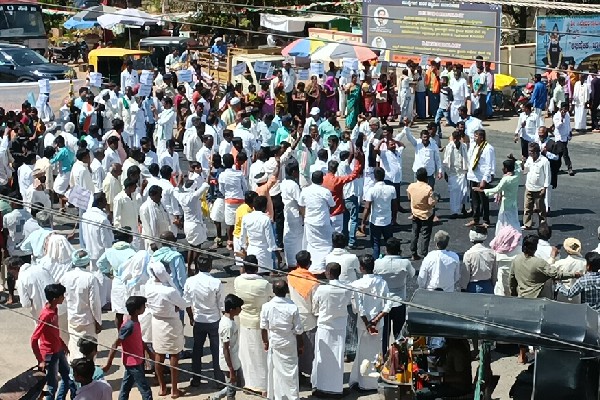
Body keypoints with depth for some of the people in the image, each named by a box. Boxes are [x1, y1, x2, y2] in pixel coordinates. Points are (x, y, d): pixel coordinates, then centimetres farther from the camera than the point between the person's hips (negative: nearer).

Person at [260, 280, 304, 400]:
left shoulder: (266, 307, -14)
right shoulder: (293, 307, -18)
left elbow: (263, 328, -4)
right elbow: (298, 330, -10)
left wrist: (265, 342, 12)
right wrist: (301, 344, 5)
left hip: (274, 343, 1)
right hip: (290, 344, -1)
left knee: (276, 371, 14)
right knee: (291, 371, 11)